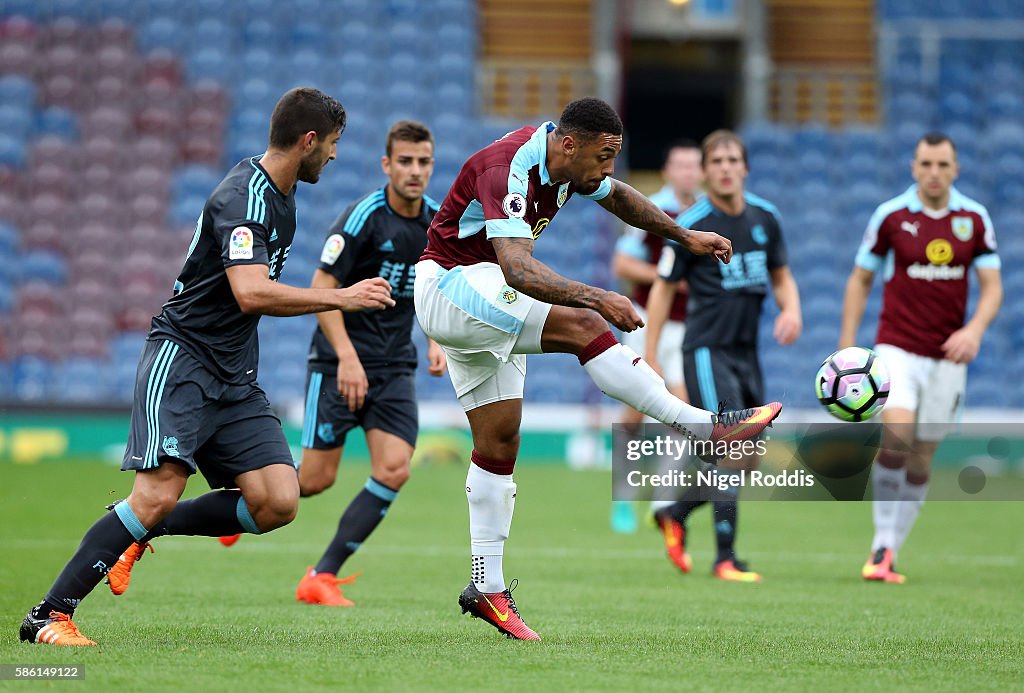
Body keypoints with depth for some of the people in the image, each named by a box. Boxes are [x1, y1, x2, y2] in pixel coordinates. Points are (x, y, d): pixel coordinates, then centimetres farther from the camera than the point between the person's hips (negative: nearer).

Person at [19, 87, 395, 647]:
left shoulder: (280, 193, 13)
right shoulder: (243, 197, -17)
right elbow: (252, 294, -30)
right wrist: (342, 298, -25)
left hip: (235, 379, 9)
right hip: (181, 359, -9)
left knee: (277, 504, -8)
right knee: (158, 495, -22)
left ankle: (143, 530, 9)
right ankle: (49, 616, -13)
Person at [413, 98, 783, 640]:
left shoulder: (565, 160, 1)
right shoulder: (507, 169, -28)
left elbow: (617, 196, 23)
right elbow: (516, 268, -41)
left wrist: (685, 236, 18)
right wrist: (597, 298, -49)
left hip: (488, 304, 10)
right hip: (449, 286, -10)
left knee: (499, 438, 5)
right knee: (583, 327, -24)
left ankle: (486, 588, 7)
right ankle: (706, 426, -23)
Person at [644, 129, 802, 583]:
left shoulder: (765, 218, 6)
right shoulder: (691, 225, -9)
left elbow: (781, 277, 17)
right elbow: (663, 289, -2)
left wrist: (791, 309, -5)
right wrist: (649, 358, -4)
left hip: (746, 351, 6)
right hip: (707, 349, -6)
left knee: (746, 462, 9)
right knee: (732, 451, -16)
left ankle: (674, 515, 30)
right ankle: (726, 558, -10)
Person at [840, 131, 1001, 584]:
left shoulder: (975, 219, 2)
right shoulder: (890, 216, -3)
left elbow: (992, 287, 2)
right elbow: (860, 279, 6)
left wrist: (975, 329, -18)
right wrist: (847, 346, 0)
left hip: (948, 356, 2)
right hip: (897, 348, -2)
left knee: (921, 458, 5)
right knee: (894, 435, -24)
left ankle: (889, 552, 18)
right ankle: (883, 544, -13)